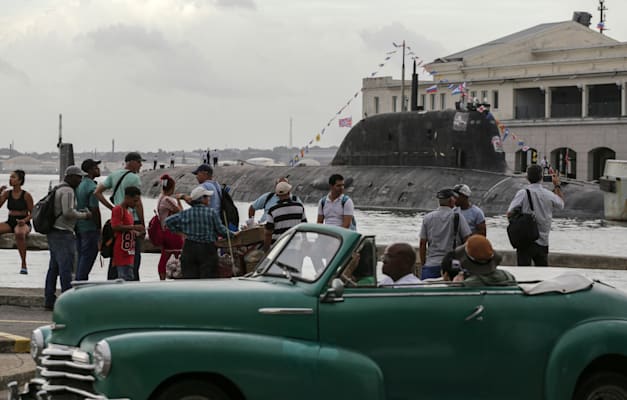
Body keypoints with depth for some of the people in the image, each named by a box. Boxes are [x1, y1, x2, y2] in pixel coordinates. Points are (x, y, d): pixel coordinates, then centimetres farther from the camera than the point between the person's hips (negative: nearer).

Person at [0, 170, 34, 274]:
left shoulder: (26, 195, -7)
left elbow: (32, 213, -2)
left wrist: (25, 220, -21)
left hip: (23, 223, -5)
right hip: (10, 222, 5)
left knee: (19, 234, -40)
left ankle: (24, 264, -31)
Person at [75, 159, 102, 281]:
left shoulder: (79, 184, 10)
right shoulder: (92, 187, -16)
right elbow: (94, 210, -18)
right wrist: (99, 228, -10)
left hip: (78, 226, 8)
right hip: (90, 227, -8)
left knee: (81, 255, 14)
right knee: (88, 256, -3)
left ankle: (78, 281, 16)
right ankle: (81, 280, -5)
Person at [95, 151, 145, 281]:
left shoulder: (113, 175, 11)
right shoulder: (134, 178, -11)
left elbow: (97, 192, 9)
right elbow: (138, 203, -13)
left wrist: (111, 207, 10)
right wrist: (143, 224, -6)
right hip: (132, 221, -7)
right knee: (134, 257, -3)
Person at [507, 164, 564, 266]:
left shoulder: (522, 193, -11)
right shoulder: (549, 195, -2)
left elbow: (509, 213, -13)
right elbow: (561, 203, 20)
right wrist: (557, 185, 32)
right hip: (542, 242, 3)